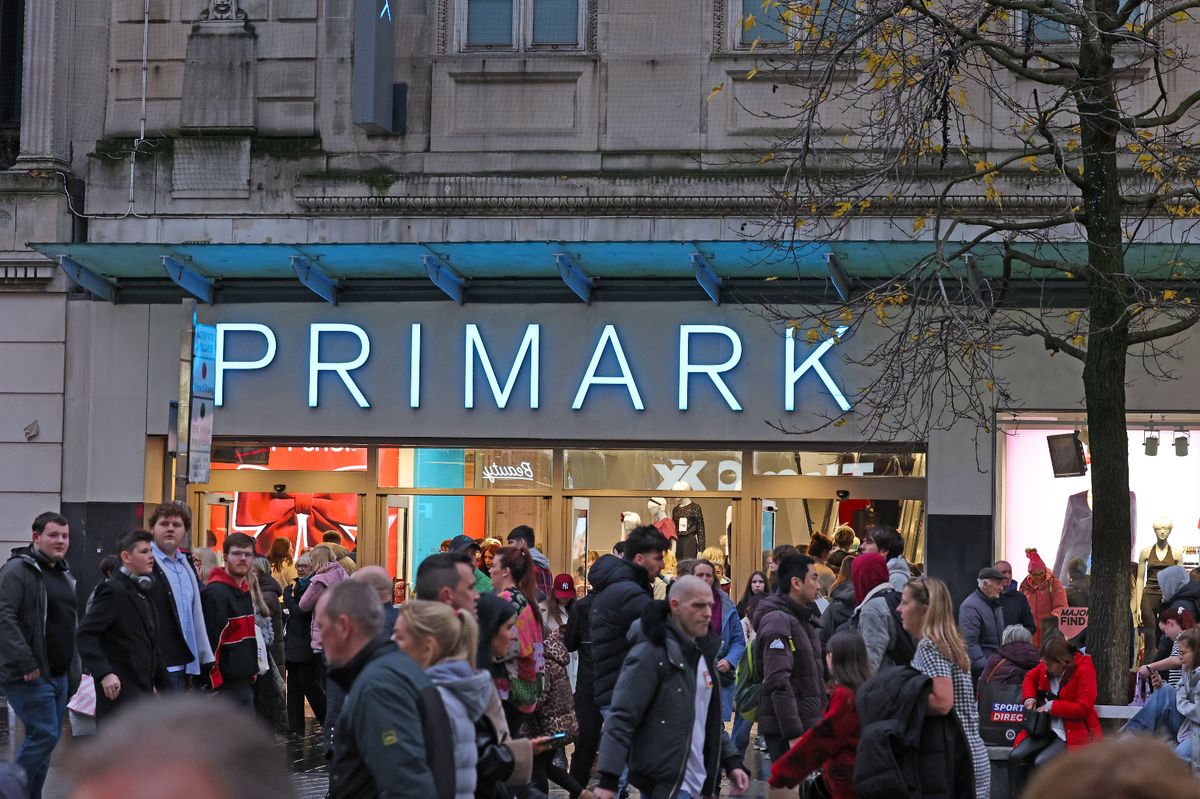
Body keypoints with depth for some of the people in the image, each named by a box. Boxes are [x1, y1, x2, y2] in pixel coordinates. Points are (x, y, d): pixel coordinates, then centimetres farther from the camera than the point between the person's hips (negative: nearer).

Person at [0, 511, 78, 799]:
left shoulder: (65, 575, 18)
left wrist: (73, 673, 20)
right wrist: (25, 663, -24)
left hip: (59, 675, 9)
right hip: (29, 676, -9)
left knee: (44, 738, 10)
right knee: (44, 735, -13)